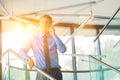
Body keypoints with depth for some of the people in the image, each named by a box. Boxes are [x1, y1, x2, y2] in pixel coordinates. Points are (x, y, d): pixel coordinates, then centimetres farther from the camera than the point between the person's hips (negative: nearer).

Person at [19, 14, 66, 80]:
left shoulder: (54, 38, 5)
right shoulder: (34, 38, 5)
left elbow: (63, 50, -11)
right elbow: (21, 51, 4)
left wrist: (54, 35, -12)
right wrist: (28, 58, -16)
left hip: (56, 73, 1)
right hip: (42, 73, 0)